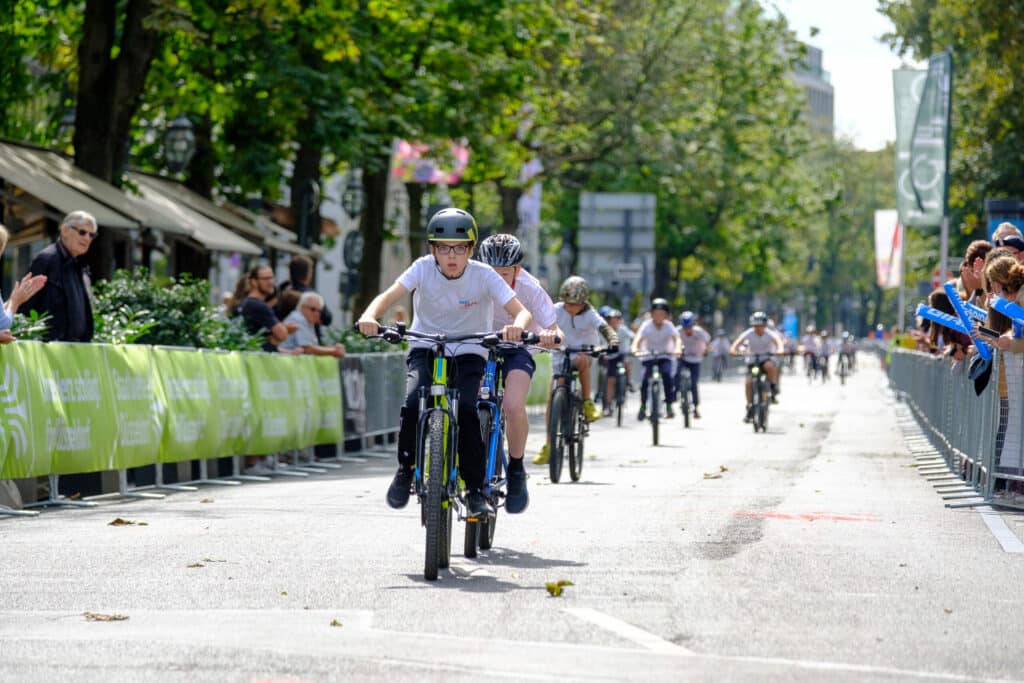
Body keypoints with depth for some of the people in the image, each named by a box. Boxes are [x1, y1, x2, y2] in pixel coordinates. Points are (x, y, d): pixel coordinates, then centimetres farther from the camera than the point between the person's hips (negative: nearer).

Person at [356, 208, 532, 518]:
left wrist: (517, 327, -46)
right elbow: (389, 296, -24)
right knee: (413, 403, -26)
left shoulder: (483, 275, -15)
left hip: (468, 355, -1)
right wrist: (369, 317, -46)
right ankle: (406, 469, -1)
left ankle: (475, 489, -10)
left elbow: (522, 311, -22)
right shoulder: (424, 268, -13)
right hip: (425, 350, 1)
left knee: (466, 410, -25)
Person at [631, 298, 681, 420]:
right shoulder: (646, 325, -12)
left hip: (665, 356, 0)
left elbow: (677, 338, -25)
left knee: (667, 375, -26)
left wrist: (677, 348, -47)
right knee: (645, 378, -21)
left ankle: (669, 406, -17)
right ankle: (643, 407, -7)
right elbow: (638, 338, -25)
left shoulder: (669, 326, -10)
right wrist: (635, 348, -47)